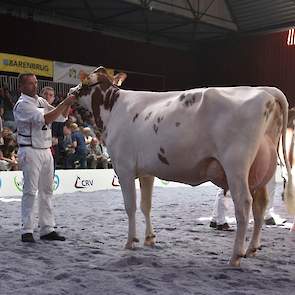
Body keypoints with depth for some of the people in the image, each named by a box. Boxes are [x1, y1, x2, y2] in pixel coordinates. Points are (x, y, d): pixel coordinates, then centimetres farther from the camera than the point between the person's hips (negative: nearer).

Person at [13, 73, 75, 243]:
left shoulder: (41, 101, 14)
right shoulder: (22, 105, -10)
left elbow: (60, 115, 15)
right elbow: (46, 119, -21)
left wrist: (69, 103, -4)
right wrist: (65, 103, -20)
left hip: (46, 151, 8)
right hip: (30, 151, -7)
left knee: (47, 191, 7)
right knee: (30, 191, -6)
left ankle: (48, 229, 11)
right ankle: (27, 231, 0)